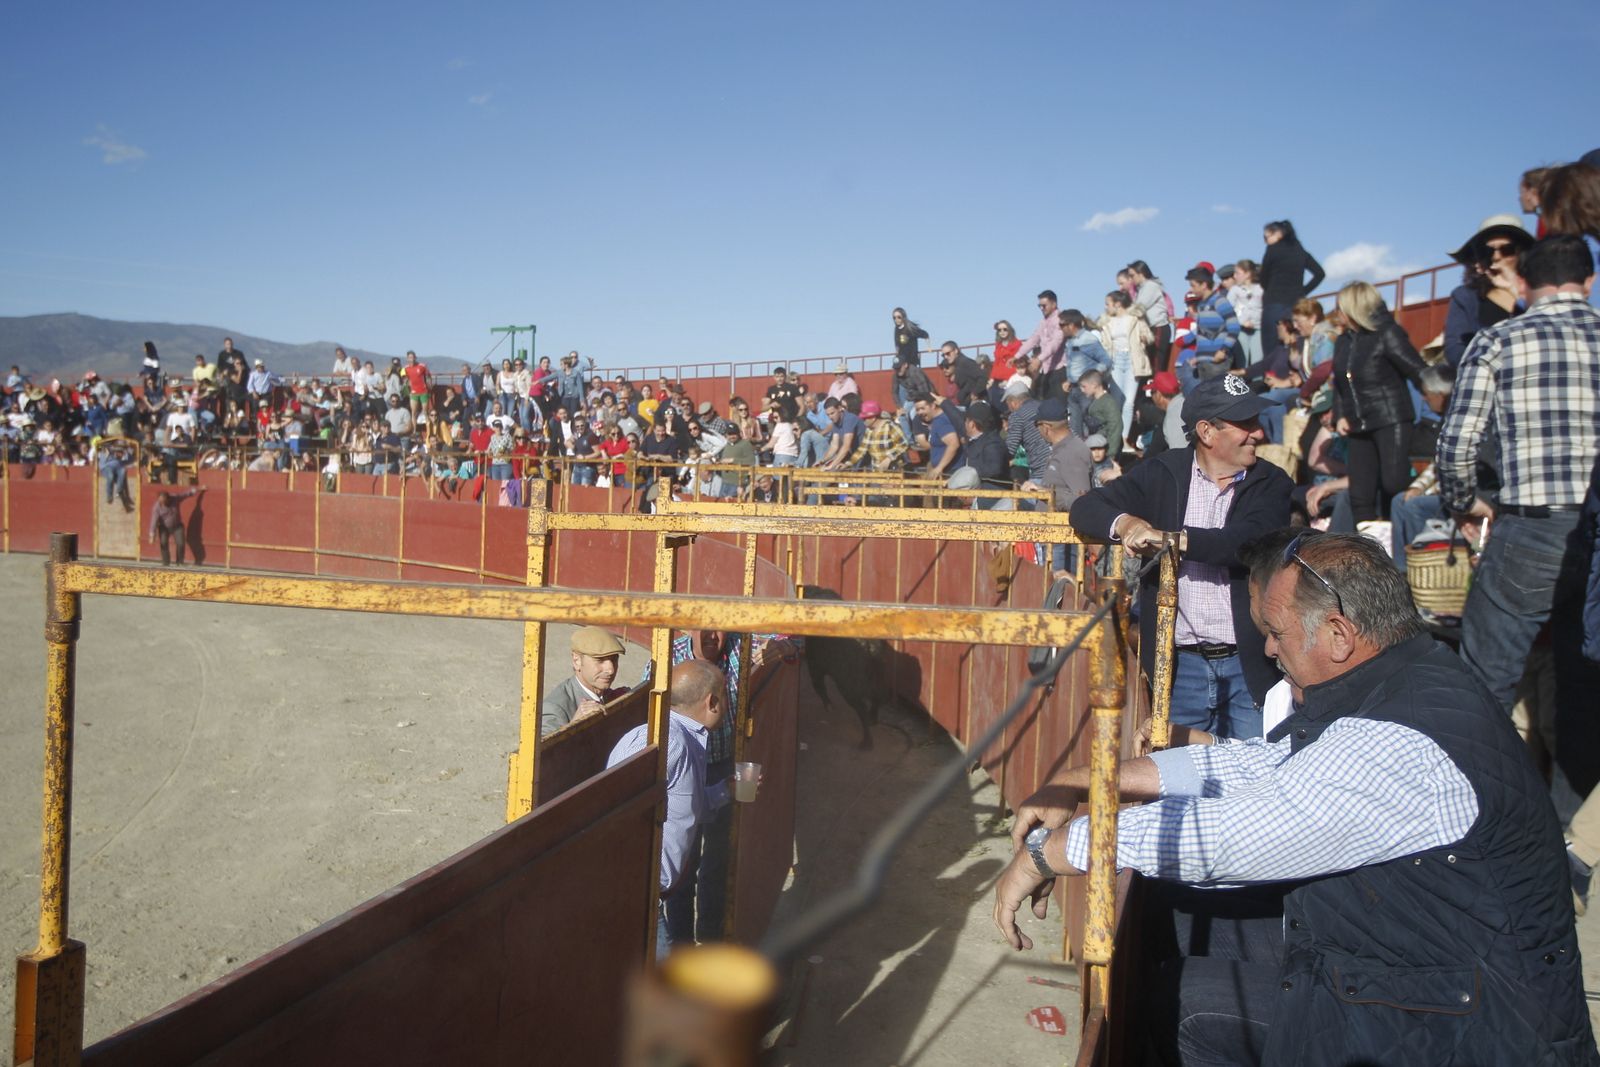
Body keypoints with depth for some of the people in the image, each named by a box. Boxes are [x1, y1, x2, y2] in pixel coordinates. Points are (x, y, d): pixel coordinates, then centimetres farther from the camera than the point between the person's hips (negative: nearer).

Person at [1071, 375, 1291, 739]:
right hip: (1182, 664, 1)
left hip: (1249, 665, -1)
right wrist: (1124, 522, -20)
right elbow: (1086, 508, 1)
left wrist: (1172, 538, -26)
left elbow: (1253, 542, -19)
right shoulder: (1161, 473, 4)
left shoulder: (1272, 484, 1)